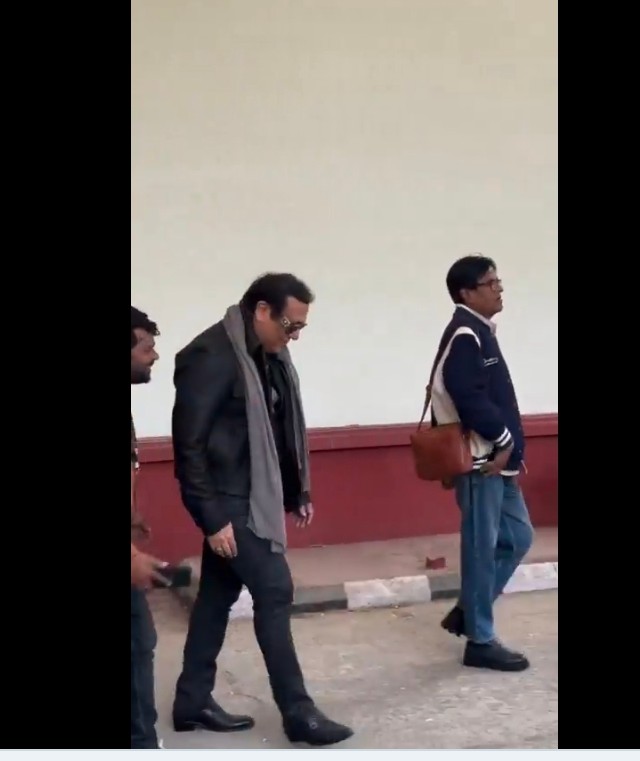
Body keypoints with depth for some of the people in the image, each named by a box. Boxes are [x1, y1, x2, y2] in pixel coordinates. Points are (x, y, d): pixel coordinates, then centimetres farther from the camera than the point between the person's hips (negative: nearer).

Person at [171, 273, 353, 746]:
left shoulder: (268, 355, 7)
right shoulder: (212, 356, -19)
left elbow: (282, 431, 15)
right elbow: (189, 443, -20)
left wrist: (298, 491, 15)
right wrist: (211, 517, -19)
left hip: (253, 496, 9)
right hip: (229, 501, -9)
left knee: (219, 595, 14)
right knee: (275, 590, -6)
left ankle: (193, 702, 26)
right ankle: (297, 712, 4)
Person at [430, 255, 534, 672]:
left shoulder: (481, 332, 16)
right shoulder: (464, 336, -15)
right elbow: (470, 400, -25)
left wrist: (507, 447, 9)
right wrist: (504, 440, -14)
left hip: (498, 461, 10)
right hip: (480, 462, -10)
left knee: (518, 537, 15)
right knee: (482, 549, -2)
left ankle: (468, 612, 24)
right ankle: (481, 641, 9)